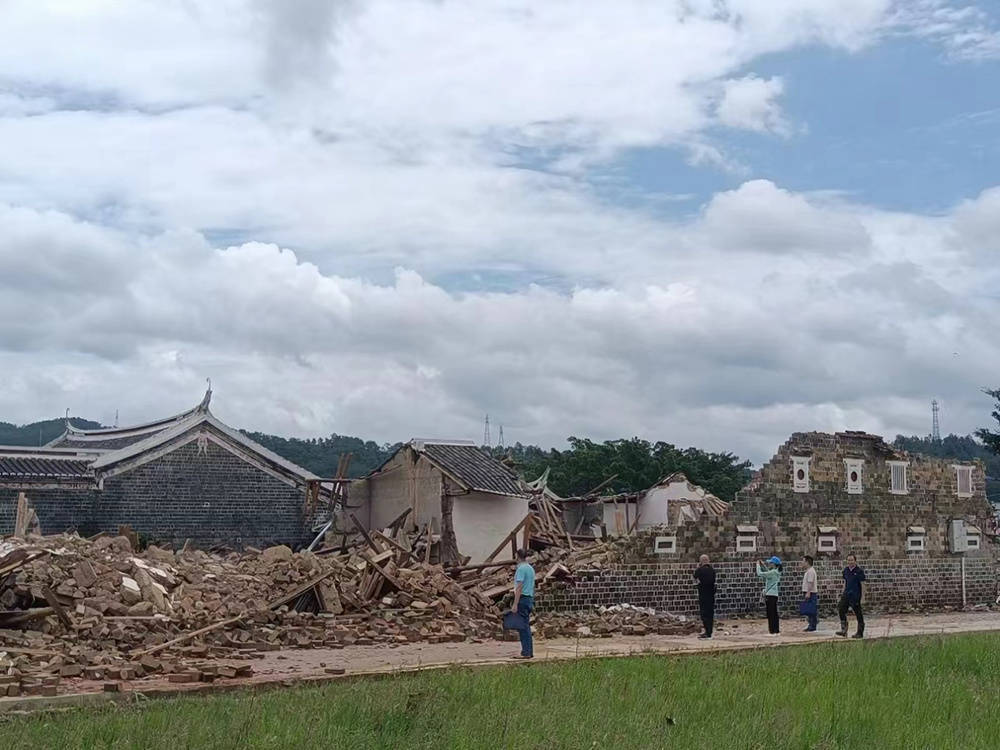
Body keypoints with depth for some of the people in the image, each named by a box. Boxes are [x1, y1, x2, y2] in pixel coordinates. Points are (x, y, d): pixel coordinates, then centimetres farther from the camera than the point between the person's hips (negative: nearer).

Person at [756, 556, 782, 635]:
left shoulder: (773, 572, -17)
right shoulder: (777, 572, 11)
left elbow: (760, 574, -17)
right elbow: (768, 573, 30)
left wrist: (758, 565, -3)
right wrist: (763, 565, 23)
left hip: (770, 595, -9)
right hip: (775, 595, 9)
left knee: (770, 614, -6)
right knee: (774, 613, 13)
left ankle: (772, 631, -6)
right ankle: (777, 630, 16)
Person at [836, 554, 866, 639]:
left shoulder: (859, 571, -10)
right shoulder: (846, 570, 9)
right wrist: (843, 593, 15)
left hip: (855, 596, -6)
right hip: (846, 595, 6)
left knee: (858, 614, 2)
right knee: (841, 610, -5)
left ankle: (860, 632, 11)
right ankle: (844, 630, 0)